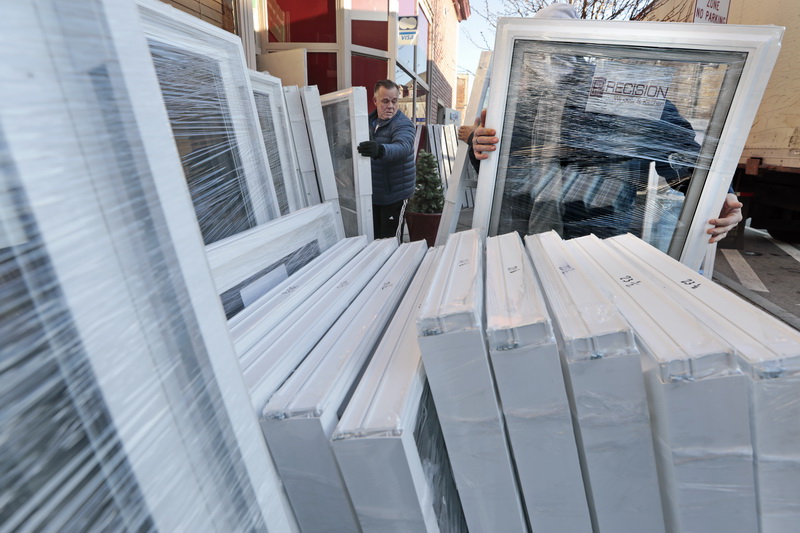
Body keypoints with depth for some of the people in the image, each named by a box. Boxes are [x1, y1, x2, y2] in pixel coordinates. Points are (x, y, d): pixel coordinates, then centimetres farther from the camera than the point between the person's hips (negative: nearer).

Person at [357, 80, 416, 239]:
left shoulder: (403, 124, -15)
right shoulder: (370, 121, 7)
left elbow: (403, 147, -38)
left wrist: (380, 150, -56)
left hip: (394, 195, -7)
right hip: (372, 193, 7)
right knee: (373, 238, 16)